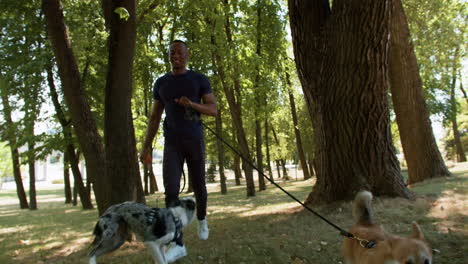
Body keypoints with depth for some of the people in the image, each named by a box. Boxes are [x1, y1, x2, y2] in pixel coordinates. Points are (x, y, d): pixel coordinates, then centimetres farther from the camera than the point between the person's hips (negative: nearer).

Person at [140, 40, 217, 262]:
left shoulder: (200, 79, 2)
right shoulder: (161, 83, 9)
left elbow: (214, 110, -3)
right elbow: (154, 118, 10)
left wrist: (191, 104, -23)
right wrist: (146, 147, 3)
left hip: (195, 140, -1)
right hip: (171, 143, 1)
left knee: (198, 187, 9)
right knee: (171, 189, -15)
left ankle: (201, 218, 41)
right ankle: (178, 244, -14)